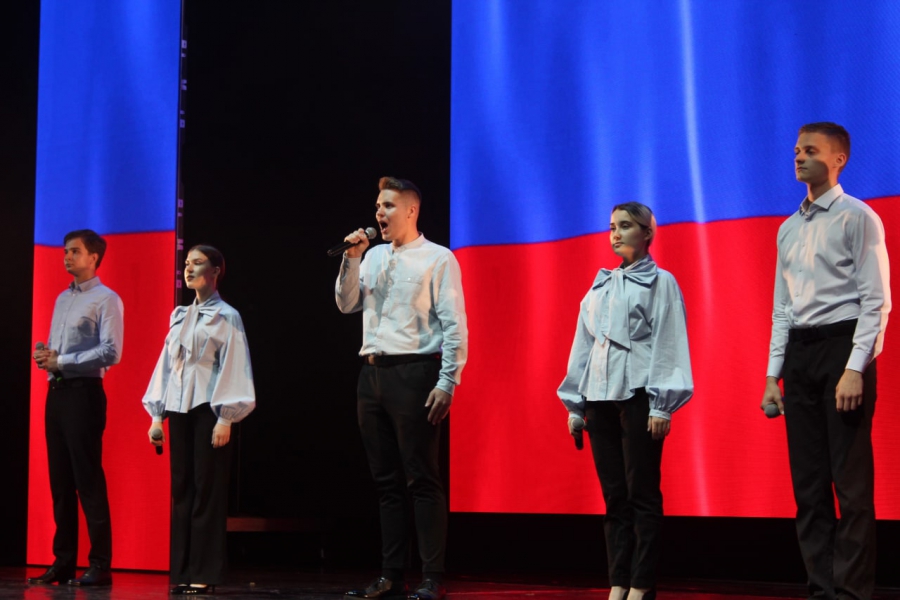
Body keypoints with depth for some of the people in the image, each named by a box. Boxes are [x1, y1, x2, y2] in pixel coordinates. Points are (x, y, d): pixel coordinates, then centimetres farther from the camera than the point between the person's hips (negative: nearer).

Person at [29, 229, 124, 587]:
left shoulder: (105, 299, -4)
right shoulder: (62, 299, 20)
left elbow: (110, 353, -14)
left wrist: (61, 360, -14)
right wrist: (44, 356, 0)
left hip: (83, 393, -7)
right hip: (56, 392, 8)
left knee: (88, 479, -8)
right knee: (60, 479, 7)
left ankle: (100, 565, -6)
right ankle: (63, 561, 11)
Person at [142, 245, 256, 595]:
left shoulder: (226, 316, -1)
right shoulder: (179, 316, 16)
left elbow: (232, 368, -7)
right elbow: (167, 364, 16)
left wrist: (225, 419, -15)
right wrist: (157, 416, 11)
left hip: (208, 409, -5)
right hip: (179, 410, 6)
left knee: (207, 490, -5)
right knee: (181, 489, 3)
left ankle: (205, 574, -2)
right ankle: (183, 572, 6)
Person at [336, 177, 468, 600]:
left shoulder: (438, 259, -2)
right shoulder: (374, 256, 16)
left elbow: (455, 326, -7)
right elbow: (347, 305, 13)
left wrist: (447, 383, -15)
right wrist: (351, 259, 0)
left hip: (413, 374, -6)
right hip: (372, 374, 6)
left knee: (421, 479, -7)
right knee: (386, 480, 9)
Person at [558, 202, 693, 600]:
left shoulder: (660, 283, 2)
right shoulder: (601, 285, 17)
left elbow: (668, 345, -5)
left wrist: (662, 406, -12)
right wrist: (575, 405, 13)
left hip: (638, 396, -5)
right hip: (599, 399, 5)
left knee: (642, 494, -5)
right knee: (614, 496, 5)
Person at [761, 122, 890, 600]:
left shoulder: (857, 218, -3)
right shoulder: (789, 229, 16)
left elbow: (876, 301, -9)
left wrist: (854, 368, -17)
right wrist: (773, 374, 12)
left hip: (842, 345, -7)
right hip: (799, 352, 7)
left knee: (851, 480, -6)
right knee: (808, 481, 6)